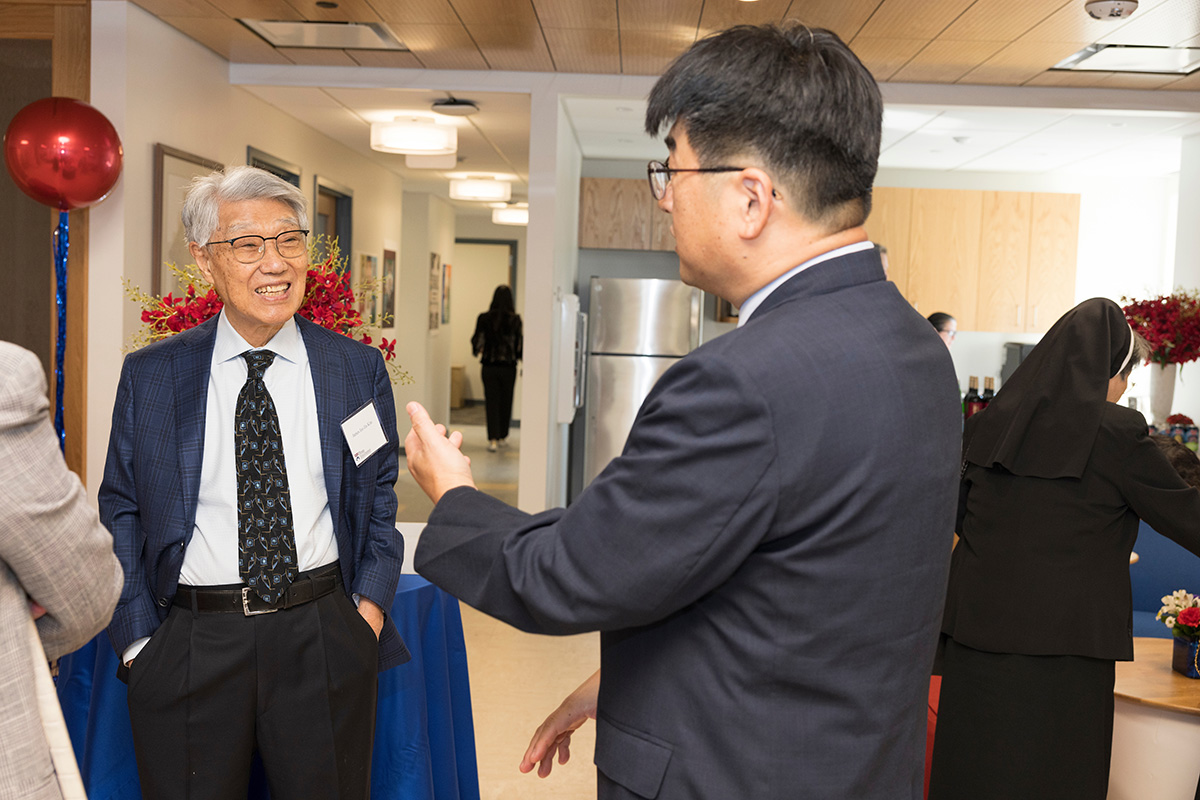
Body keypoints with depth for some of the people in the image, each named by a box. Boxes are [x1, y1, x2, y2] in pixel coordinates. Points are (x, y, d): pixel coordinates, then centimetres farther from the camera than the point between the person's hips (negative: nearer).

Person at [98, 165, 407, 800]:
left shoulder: (358, 369, 3)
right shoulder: (148, 376, 2)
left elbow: (379, 497, 9)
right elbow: (121, 513, 5)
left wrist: (370, 604, -2)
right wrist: (138, 642, -2)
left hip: (325, 639, 1)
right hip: (188, 646, 0)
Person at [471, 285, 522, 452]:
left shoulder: (484, 318, -6)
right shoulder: (515, 319, -8)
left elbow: (477, 340, -1)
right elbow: (520, 343, -5)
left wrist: (478, 350, 21)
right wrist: (519, 357, 14)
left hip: (489, 366, 0)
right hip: (508, 366, 0)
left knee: (491, 402, 5)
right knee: (506, 401, 14)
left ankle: (493, 439, -3)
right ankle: (502, 437, 26)